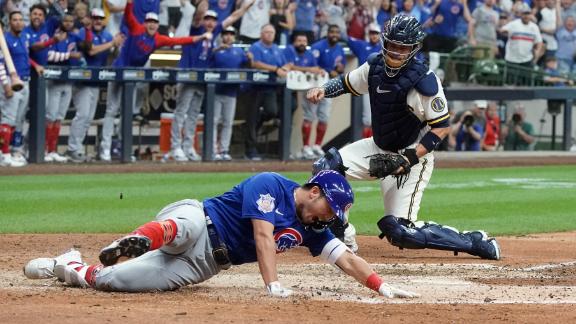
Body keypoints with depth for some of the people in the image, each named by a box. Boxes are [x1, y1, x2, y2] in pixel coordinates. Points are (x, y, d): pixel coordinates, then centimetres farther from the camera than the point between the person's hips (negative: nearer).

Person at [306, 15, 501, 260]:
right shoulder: (375, 66, -4)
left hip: (412, 156, -7)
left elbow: (442, 127, -20)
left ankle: (476, 243, -2)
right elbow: (347, 83, 14)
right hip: (379, 148, 7)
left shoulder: (424, 81, -24)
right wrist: (323, 90, -7)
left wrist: (408, 159, -26)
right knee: (325, 168, -7)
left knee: (400, 232, -15)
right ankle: (342, 238, 7)